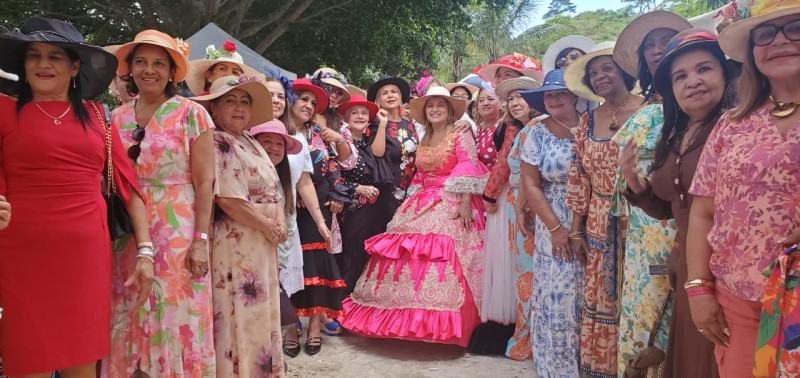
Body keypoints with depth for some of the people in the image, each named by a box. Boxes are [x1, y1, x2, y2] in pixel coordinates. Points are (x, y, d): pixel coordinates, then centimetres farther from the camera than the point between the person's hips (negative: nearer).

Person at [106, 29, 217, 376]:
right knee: (129, 321, 11)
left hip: (177, 231, -4)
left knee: (174, 318, 0)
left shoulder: (191, 114, -4)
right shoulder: (118, 117, 9)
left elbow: (204, 183, -7)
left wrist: (200, 239, -13)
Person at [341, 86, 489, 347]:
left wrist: (465, 204, -19)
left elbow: (469, 172, -10)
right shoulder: (423, 141, 20)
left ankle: (443, 324, -8)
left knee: (443, 258, -16)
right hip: (422, 206, 7)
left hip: (452, 206, -7)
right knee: (405, 253, -1)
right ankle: (417, 321, 8)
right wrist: (415, 203, 18)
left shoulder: (460, 135, -1)